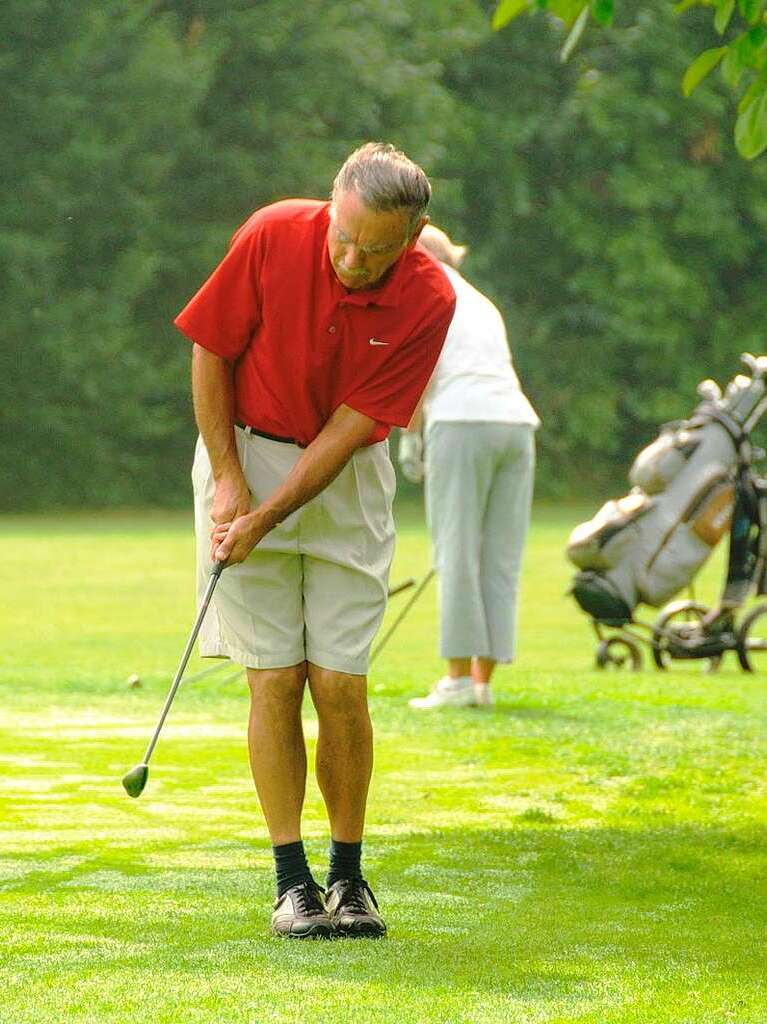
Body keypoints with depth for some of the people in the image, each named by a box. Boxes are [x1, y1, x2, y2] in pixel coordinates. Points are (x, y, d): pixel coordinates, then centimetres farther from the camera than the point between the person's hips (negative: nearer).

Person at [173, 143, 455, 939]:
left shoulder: (427, 300, -17)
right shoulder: (273, 236, -17)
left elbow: (352, 425, -16)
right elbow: (211, 351, -4)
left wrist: (266, 516, -20)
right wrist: (228, 479, -9)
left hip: (346, 479, 0)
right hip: (249, 456, 0)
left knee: (340, 683, -6)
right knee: (274, 679, -6)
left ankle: (348, 876, 7)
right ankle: (292, 880, -2)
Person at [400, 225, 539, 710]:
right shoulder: (482, 303, 27)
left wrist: (409, 438, 1)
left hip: (462, 421, -7)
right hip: (517, 421, 7)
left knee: (457, 553, -4)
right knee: (501, 557, 6)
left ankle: (459, 677, -7)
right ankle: (484, 679, 6)